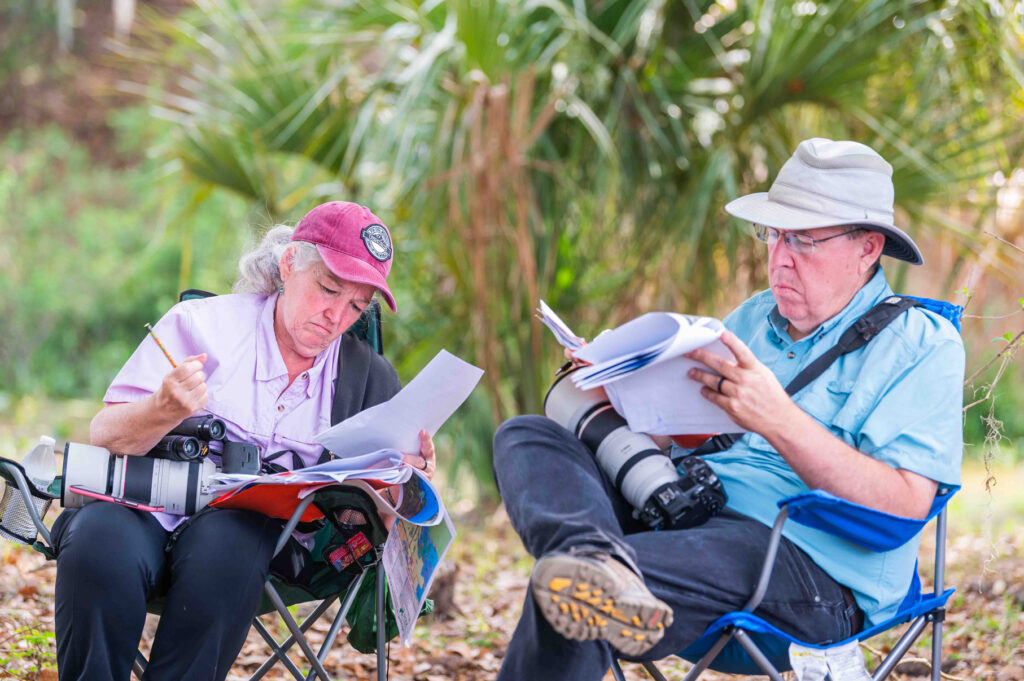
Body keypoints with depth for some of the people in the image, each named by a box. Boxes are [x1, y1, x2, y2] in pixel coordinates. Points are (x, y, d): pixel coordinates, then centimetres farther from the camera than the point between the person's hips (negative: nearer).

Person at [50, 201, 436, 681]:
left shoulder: (366, 375, 16)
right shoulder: (203, 323, 6)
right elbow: (104, 435, 1)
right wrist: (165, 411, -20)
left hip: (254, 529, 1)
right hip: (146, 507, -1)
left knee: (224, 539, -35)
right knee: (102, 541, -35)